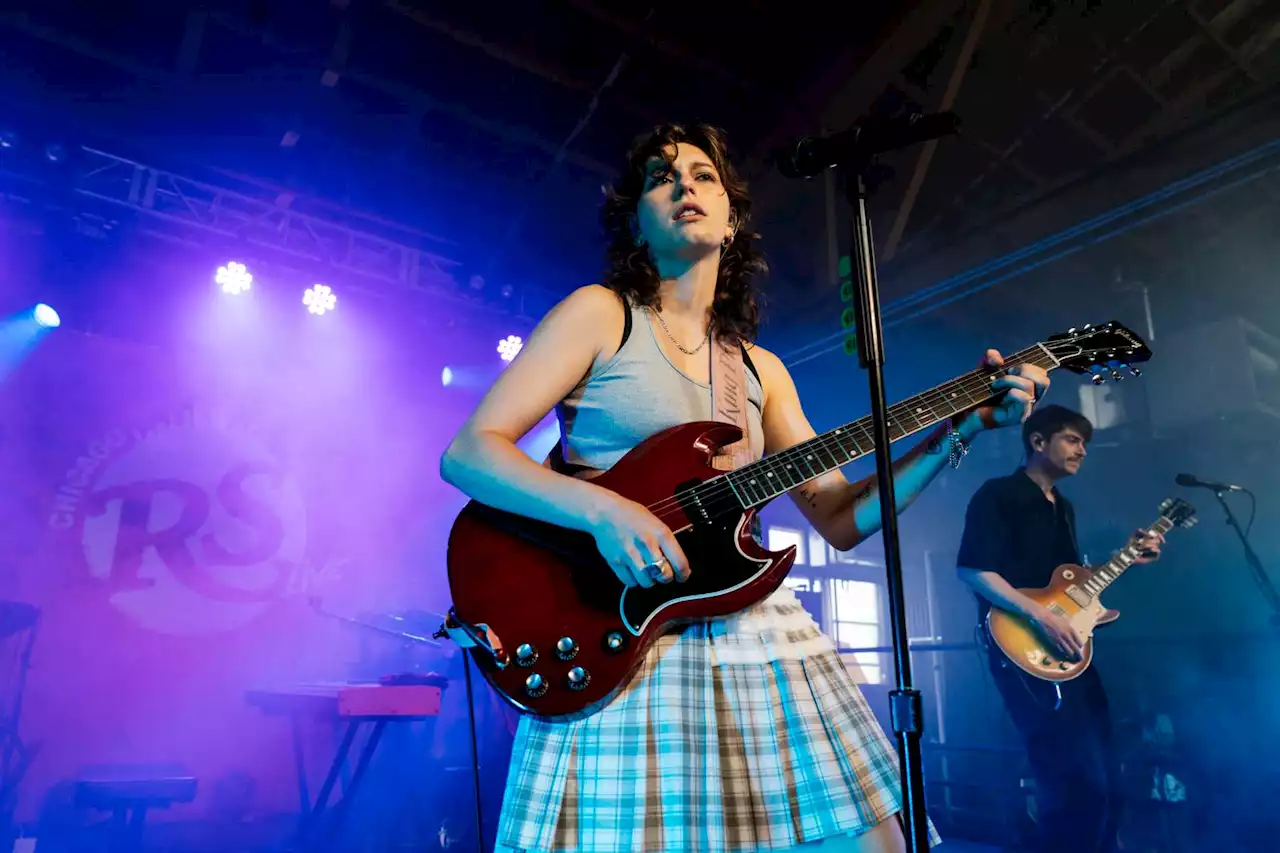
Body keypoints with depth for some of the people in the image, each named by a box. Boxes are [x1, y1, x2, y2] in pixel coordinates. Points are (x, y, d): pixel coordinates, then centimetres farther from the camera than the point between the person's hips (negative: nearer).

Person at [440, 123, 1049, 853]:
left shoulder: (761, 370, 13)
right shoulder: (600, 313, 0)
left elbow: (842, 519, 11)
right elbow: (467, 453, -8)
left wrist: (961, 429, 2)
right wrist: (602, 509, -23)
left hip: (760, 639, 5)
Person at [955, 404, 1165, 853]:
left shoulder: (1063, 507, 20)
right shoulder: (998, 494, -8)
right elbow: (972, 568, -18)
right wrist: (1040, 615, -24)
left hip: (1069, 650, 9)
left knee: (1105, 774, 13)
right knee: (1077, 779, -11)